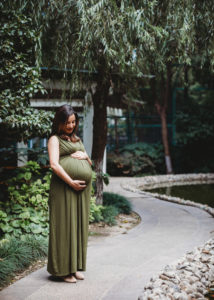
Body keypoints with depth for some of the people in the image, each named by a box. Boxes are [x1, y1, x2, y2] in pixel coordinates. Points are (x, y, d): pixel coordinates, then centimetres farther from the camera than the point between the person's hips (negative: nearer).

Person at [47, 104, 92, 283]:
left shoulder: (77, 140, 22)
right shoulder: (55, 139, 0)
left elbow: (90, 163, 24)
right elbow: (54, 165, -12)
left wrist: (84, 155, 2)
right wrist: (71, 182, -16)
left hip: (82, 189, 7)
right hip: (63, 188, -7)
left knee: (79, 225, 8)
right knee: (64, 225, -5)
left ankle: (76, 266, 17)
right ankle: (63, 269, 1)